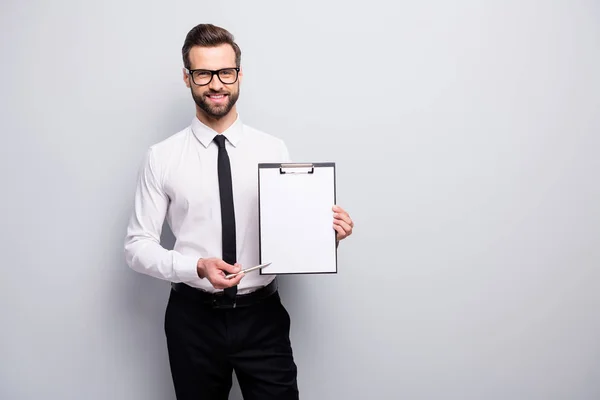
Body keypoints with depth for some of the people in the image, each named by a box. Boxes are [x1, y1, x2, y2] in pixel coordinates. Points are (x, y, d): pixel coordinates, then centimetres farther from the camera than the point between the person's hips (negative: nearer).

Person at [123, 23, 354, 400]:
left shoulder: (274, 150, 0)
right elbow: (138, 245, -2)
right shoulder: (162, 157, -3)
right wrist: (197, 267, -18)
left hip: (263, 316, 1)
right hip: (194, 317, 0)